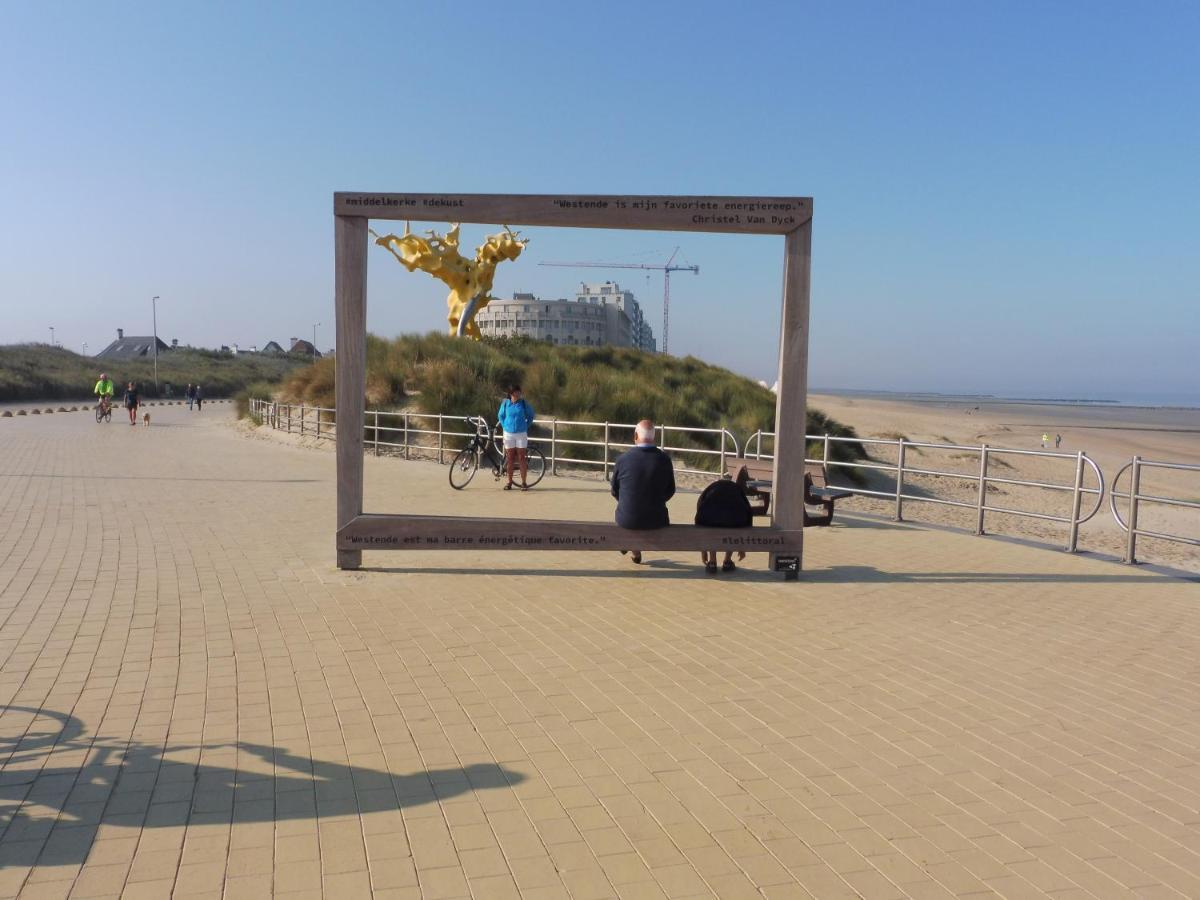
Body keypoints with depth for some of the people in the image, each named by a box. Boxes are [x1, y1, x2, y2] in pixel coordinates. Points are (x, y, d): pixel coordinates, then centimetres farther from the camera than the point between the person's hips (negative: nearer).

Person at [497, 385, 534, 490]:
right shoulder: (505, 403, -2)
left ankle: (523, 483, 5)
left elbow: (531, 415, 11)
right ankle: (509, 482, 15)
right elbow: (500, 416, 13)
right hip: (508, 434, 1)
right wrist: (504, 426, 4)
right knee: (510, 458, 7)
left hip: (521, 434, -1)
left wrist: (526, 426, 4)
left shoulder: (524, 403, -2)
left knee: (521, 458, -1)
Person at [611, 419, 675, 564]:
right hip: (656, 520, 1)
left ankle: (635, 550, 48)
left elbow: (615, 491, 1)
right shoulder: (664, 459, -10)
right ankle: (635, 552, 45)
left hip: (626, 520, 0)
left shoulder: (622, 459, -12)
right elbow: (670, 491, 3)